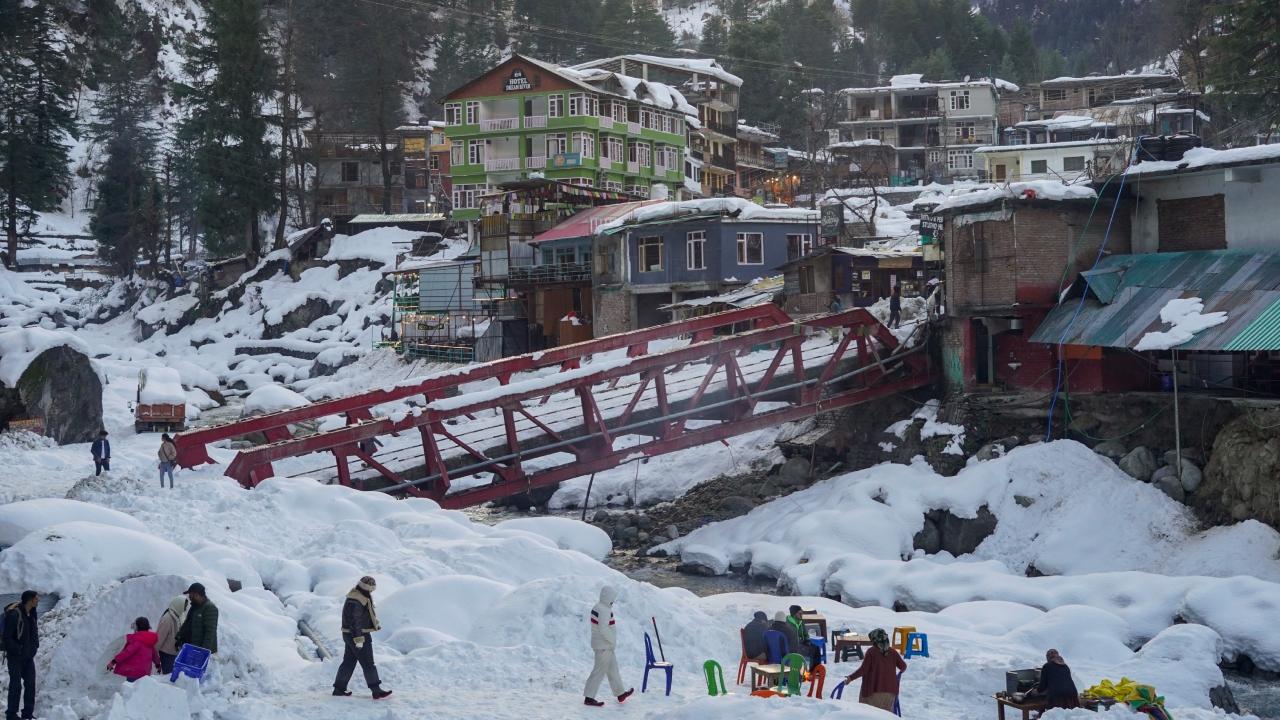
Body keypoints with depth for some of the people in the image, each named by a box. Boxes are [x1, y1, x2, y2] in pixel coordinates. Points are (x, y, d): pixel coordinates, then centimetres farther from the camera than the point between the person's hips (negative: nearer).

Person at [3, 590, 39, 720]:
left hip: (28, 656, 8)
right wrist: (19, 650, -20)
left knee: (30, 685, 9)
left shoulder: (31, 613, 6)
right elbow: (7, 638, -19)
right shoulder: (14, 614, -20)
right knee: (16, 686, -3)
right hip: (15, 657, -8)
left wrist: (35, 645, 8)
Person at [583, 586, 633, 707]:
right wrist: (613, 641, -16)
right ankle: (589, 698, 1)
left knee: (613, 669, 18)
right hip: (604, 646, -10)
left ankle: (620, 694, 28)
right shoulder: (604, 611, -22)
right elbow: (603, 629, -29)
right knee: (599, 671, -3)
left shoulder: (597, 607, 8)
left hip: (598, 643, 10)